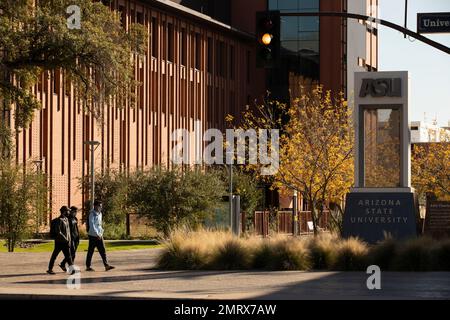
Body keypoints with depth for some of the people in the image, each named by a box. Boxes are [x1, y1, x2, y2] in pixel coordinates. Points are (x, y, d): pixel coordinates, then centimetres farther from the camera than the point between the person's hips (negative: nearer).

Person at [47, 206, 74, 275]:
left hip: (66, 242, 8)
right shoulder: (59, 220, -14)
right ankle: (50, 269, 11)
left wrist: (69, 240, 12)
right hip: (59, 241, -8)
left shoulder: (66, 219, 12)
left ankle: (72, 269, 0)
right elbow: (58, 231, -20)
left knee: (68, 256, 2)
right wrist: (65, 239, -19)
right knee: (54, 255, 2)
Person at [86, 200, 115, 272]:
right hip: (93, 235, -7)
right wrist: (97, 234, -23)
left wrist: (101, 232, 13)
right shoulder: (92, 214, -11)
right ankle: (88, 267, 8)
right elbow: (92, 225, -18)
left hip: (99, 235, 8)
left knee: (103, 251, 1)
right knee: (90, 251, 1)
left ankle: (106, 266, -3)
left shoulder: (99, 214, 14)